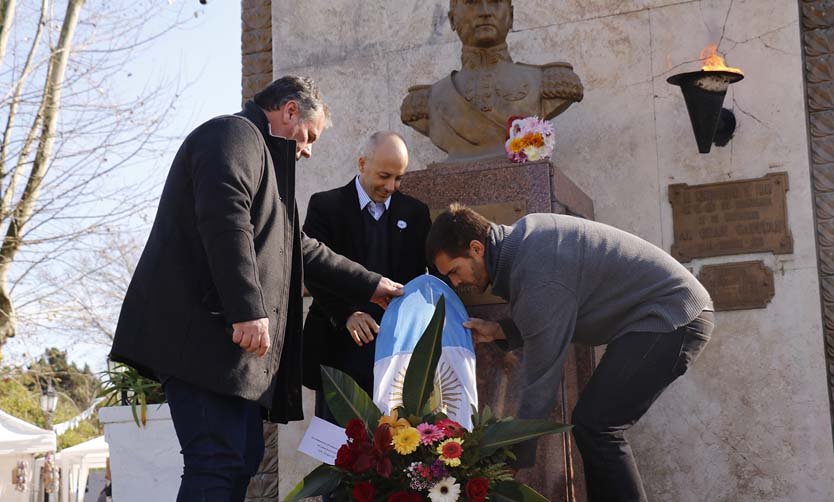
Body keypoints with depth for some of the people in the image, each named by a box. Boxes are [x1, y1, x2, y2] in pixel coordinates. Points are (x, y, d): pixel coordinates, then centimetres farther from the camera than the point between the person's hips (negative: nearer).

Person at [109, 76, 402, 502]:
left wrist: (370, 286, 37)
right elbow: (225, 220, -21)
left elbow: (302, 250, 34)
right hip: (206, 333, -11)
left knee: (242, 456, 9)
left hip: (222, 338, 11)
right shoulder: (235, 134, -3)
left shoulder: (259, 152, 29)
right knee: (221, 461, -15)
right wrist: (250, 310, -27)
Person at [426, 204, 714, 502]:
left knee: (594, 425, -15)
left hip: (672, 318, -10)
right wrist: (500, 331, 1)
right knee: (594, 425, 5)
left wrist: (514, 462, -17)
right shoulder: (522, 234, 3)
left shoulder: (538, 278, -26)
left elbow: (541, 380, -23)